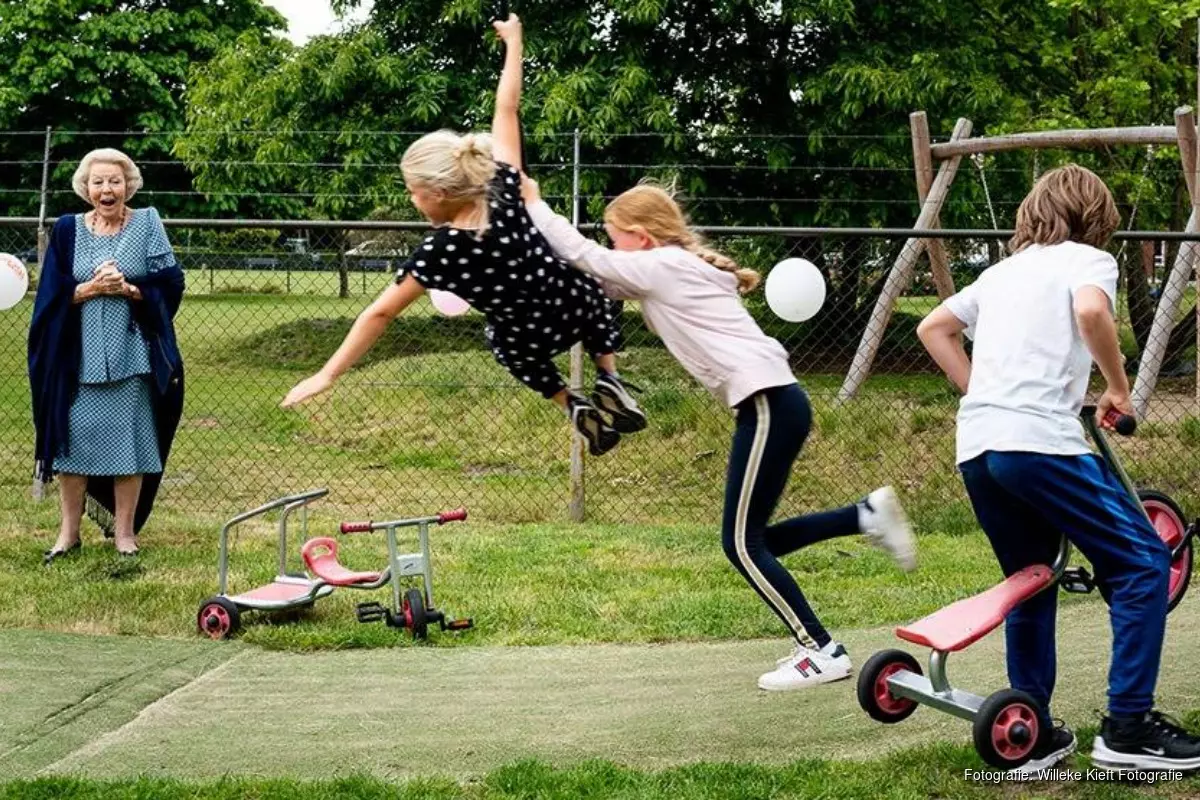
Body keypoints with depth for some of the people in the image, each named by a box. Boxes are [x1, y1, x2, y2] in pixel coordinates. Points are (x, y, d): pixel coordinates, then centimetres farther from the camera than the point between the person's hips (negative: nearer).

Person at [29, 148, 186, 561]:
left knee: (128, 439, 2)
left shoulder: (147, 224, 2)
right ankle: (69, 530, 11)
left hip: (132, 354, -1)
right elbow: (52, 295, 1)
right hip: (79, 356, 1)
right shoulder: (68, 230, 5)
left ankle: (125, 530, 12)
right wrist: (91, 288, -15)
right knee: (75, 435, 1)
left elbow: (171, 282, -3)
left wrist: (129, 288, -17)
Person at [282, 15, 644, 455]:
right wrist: (513, 40, 3)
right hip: (578, 310, 2)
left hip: (531, 339, -2)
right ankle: (610, 382, 21)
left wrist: (327, 375, -22)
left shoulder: (439, 253, -28)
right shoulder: (504, 188, -22)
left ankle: (575, 406, 21)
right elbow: (506, 108, -10)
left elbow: (380, 313, -26)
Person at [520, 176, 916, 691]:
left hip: (769, 402, -10)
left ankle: (822, 652, -4)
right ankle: (868, 515, 12)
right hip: (769, 402, 10)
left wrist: (533, 205, 10)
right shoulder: (677, 270, 22)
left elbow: (583, 257, -1)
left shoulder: (662, 267, -5)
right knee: (749, 540, 12)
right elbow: (599, 281, 23)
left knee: (742, 543, -6)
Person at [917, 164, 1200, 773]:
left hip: (975, 447, 7)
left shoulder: (1003, 270, 26)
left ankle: (1033, 735, 19)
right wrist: (1119, 387, -3)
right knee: (1143, 561, 1)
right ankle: (1128, 726, -2)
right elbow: (1091, 311, -16)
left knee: (1032, 585, 20)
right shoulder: (1088, 259, 6)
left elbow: (932, 328, 30)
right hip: (1040, 440, -7)